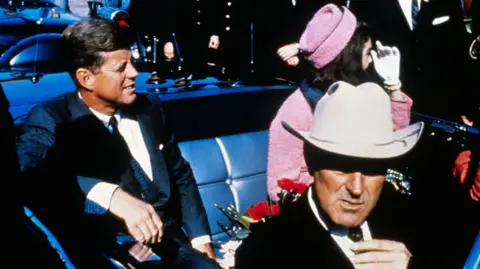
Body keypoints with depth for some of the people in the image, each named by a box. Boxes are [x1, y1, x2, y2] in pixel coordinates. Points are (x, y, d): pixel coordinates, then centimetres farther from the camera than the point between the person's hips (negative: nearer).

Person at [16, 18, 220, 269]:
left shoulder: (149, 108, 9)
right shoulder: (51, 119, -6)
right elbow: (26, 169, -28)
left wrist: (200, 238, 8)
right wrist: (111, 196, -39)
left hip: (168, 246, 5)